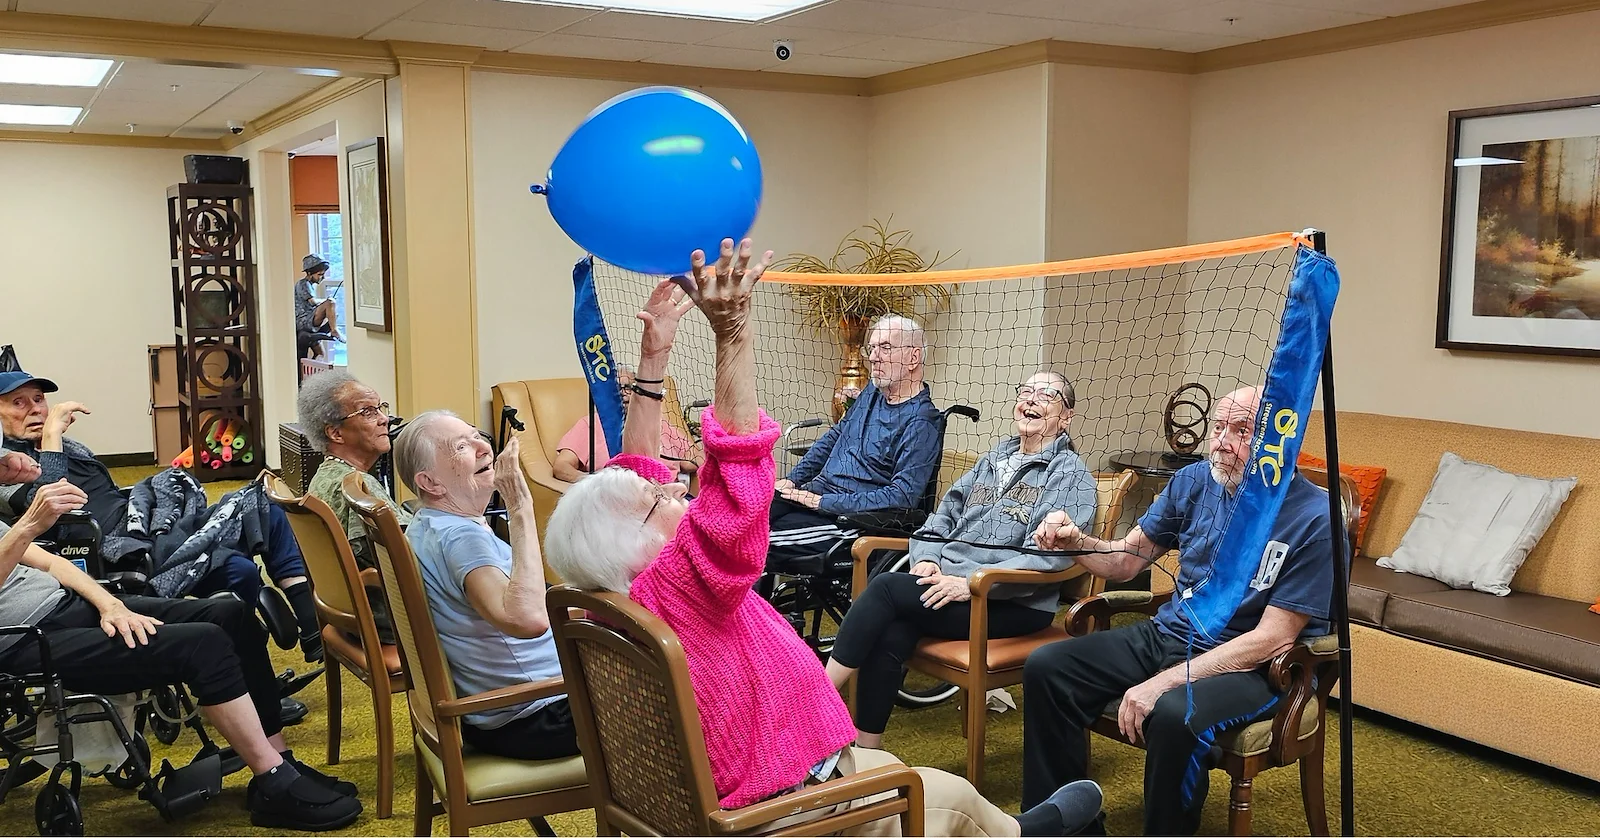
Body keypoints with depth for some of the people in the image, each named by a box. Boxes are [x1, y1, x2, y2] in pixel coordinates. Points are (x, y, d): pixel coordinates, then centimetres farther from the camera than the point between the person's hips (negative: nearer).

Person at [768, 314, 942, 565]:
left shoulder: (921, 422, -13)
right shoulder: (873, 393, 13)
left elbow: (903, 497, -21)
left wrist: (822, 502, -20)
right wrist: (792, 480, 13)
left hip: (853, 515, -8)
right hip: (815, 491, 8)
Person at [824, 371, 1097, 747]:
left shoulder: (1070, 474, -1)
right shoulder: (993, 461, 21)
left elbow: (1048, 556, -15)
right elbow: (944, 517, 22)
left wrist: (970, 582, -21)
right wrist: (927, 559, 0)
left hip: (1014, 603, -5)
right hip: (947, 582, 6)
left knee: (886, 587, -23)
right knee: (891, 635, -26)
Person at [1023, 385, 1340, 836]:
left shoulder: (1313, 520, -17)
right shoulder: (1195, 481, 1)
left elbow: (1272, 638, -20)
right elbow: (1125, 561, 8)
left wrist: (1163, 683, -26)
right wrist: (1074, 540, -16)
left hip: (1250, 664, -6)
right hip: (1168, 633, 6)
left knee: (1174, 714, -37)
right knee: (1047, 667, -9)